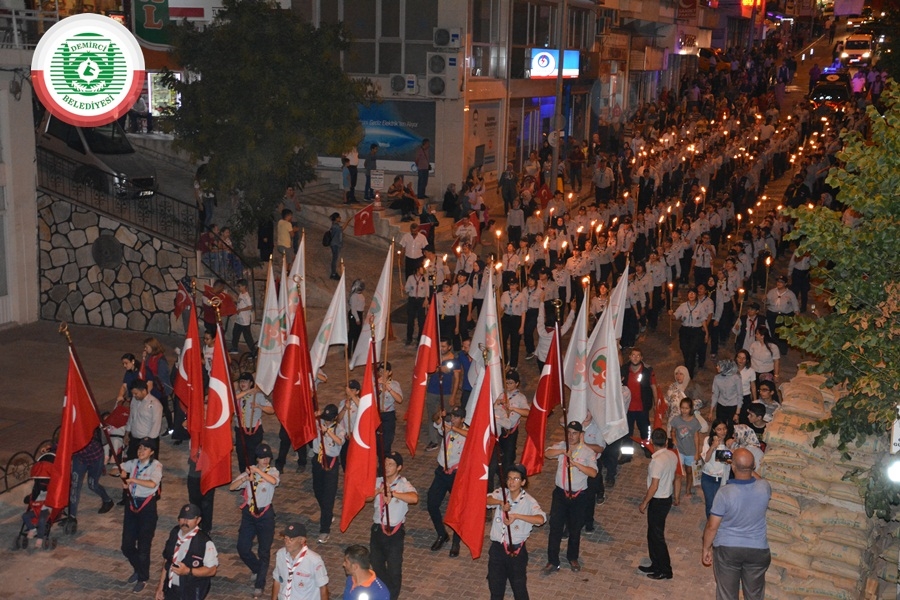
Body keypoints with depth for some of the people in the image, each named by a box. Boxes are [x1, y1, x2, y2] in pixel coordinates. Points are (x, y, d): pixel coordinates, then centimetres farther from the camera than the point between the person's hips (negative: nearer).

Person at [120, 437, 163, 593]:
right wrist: (123, 479, 1)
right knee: (127, 546, 11)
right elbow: (119, 469, 22)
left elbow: (152, 483, -30)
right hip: (132, 504, 6)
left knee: (143, 546, 1)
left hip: (147, 506, -6)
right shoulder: (134, 463, 4)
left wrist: (133, 480, -22)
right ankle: (138, 569, 38)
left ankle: (143, 578, 21)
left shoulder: (156, 465, -13)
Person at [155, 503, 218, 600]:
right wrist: (161, 585, 10)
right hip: (171, 589, 6)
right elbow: (166, 560, 10)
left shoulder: (204, 542, -20)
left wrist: (188, 571, -27)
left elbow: (211, 569, -16)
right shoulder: (174, 534, 0)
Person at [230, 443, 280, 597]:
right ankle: (257, 568, 33)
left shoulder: (272, 471, -3)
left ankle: (259, 585, 10)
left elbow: (274, 481, -28)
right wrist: (245, 478, -20)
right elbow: (232, 487, -4)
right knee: (243, 548, 4)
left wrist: (258, 471, -30)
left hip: (265, 514, -3)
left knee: (264, 551, 0)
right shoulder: (249, 470, 4)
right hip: (249, 513, 3)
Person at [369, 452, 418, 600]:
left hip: (395, 531, -5)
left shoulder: (403, 484, -14)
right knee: (376, 563, 19)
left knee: (394, 568, 2)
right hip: (377, 529, 5)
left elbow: (414, 498, -33)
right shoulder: (378, 481, 2)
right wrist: (379, 491, -22)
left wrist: (393, 493, -38)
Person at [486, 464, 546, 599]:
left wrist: (516, 515, -35)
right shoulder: (500, 493, -2)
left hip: (516, 550, -3)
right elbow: (486, 499, -20)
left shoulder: (529, 501, -13)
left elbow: (541, 519, -30)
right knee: (495, 585, 17)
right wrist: (500, 502, -36)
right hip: (497, 547, 3)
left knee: (519, 586, 10)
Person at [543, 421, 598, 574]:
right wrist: (564, 451, -33)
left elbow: (593, 473, -21)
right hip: (560, 493, 1)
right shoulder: (561, 446, -1)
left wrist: (576, 463, -30)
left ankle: (573, 558, 34)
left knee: (575, 529, 13)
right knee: (555, 527, 0)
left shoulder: (588, 452, -8)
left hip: (578, 495, -1)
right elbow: (547, 453, -19)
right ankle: (553, 561, 10)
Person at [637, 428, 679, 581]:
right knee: (653, 534, 20)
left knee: (657, 536, 5)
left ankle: (665, 571, 15)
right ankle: (656, 565, 31)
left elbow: (654, 486, -24)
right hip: (667, 498, 9)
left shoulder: (657, 460, -27)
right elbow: (675, 478, 12)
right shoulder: (672, 455, -1)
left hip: (658, 502, -9)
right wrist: (675, 496, 26)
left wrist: (644, 503, -12)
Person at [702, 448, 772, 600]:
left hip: (727, 549, -2)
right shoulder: (765, 487, -16)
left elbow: (712, 527, -14)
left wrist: (706, 548, 1)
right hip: (758, 550, 2)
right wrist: (750, 470, 8)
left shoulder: (724, 493, -24)